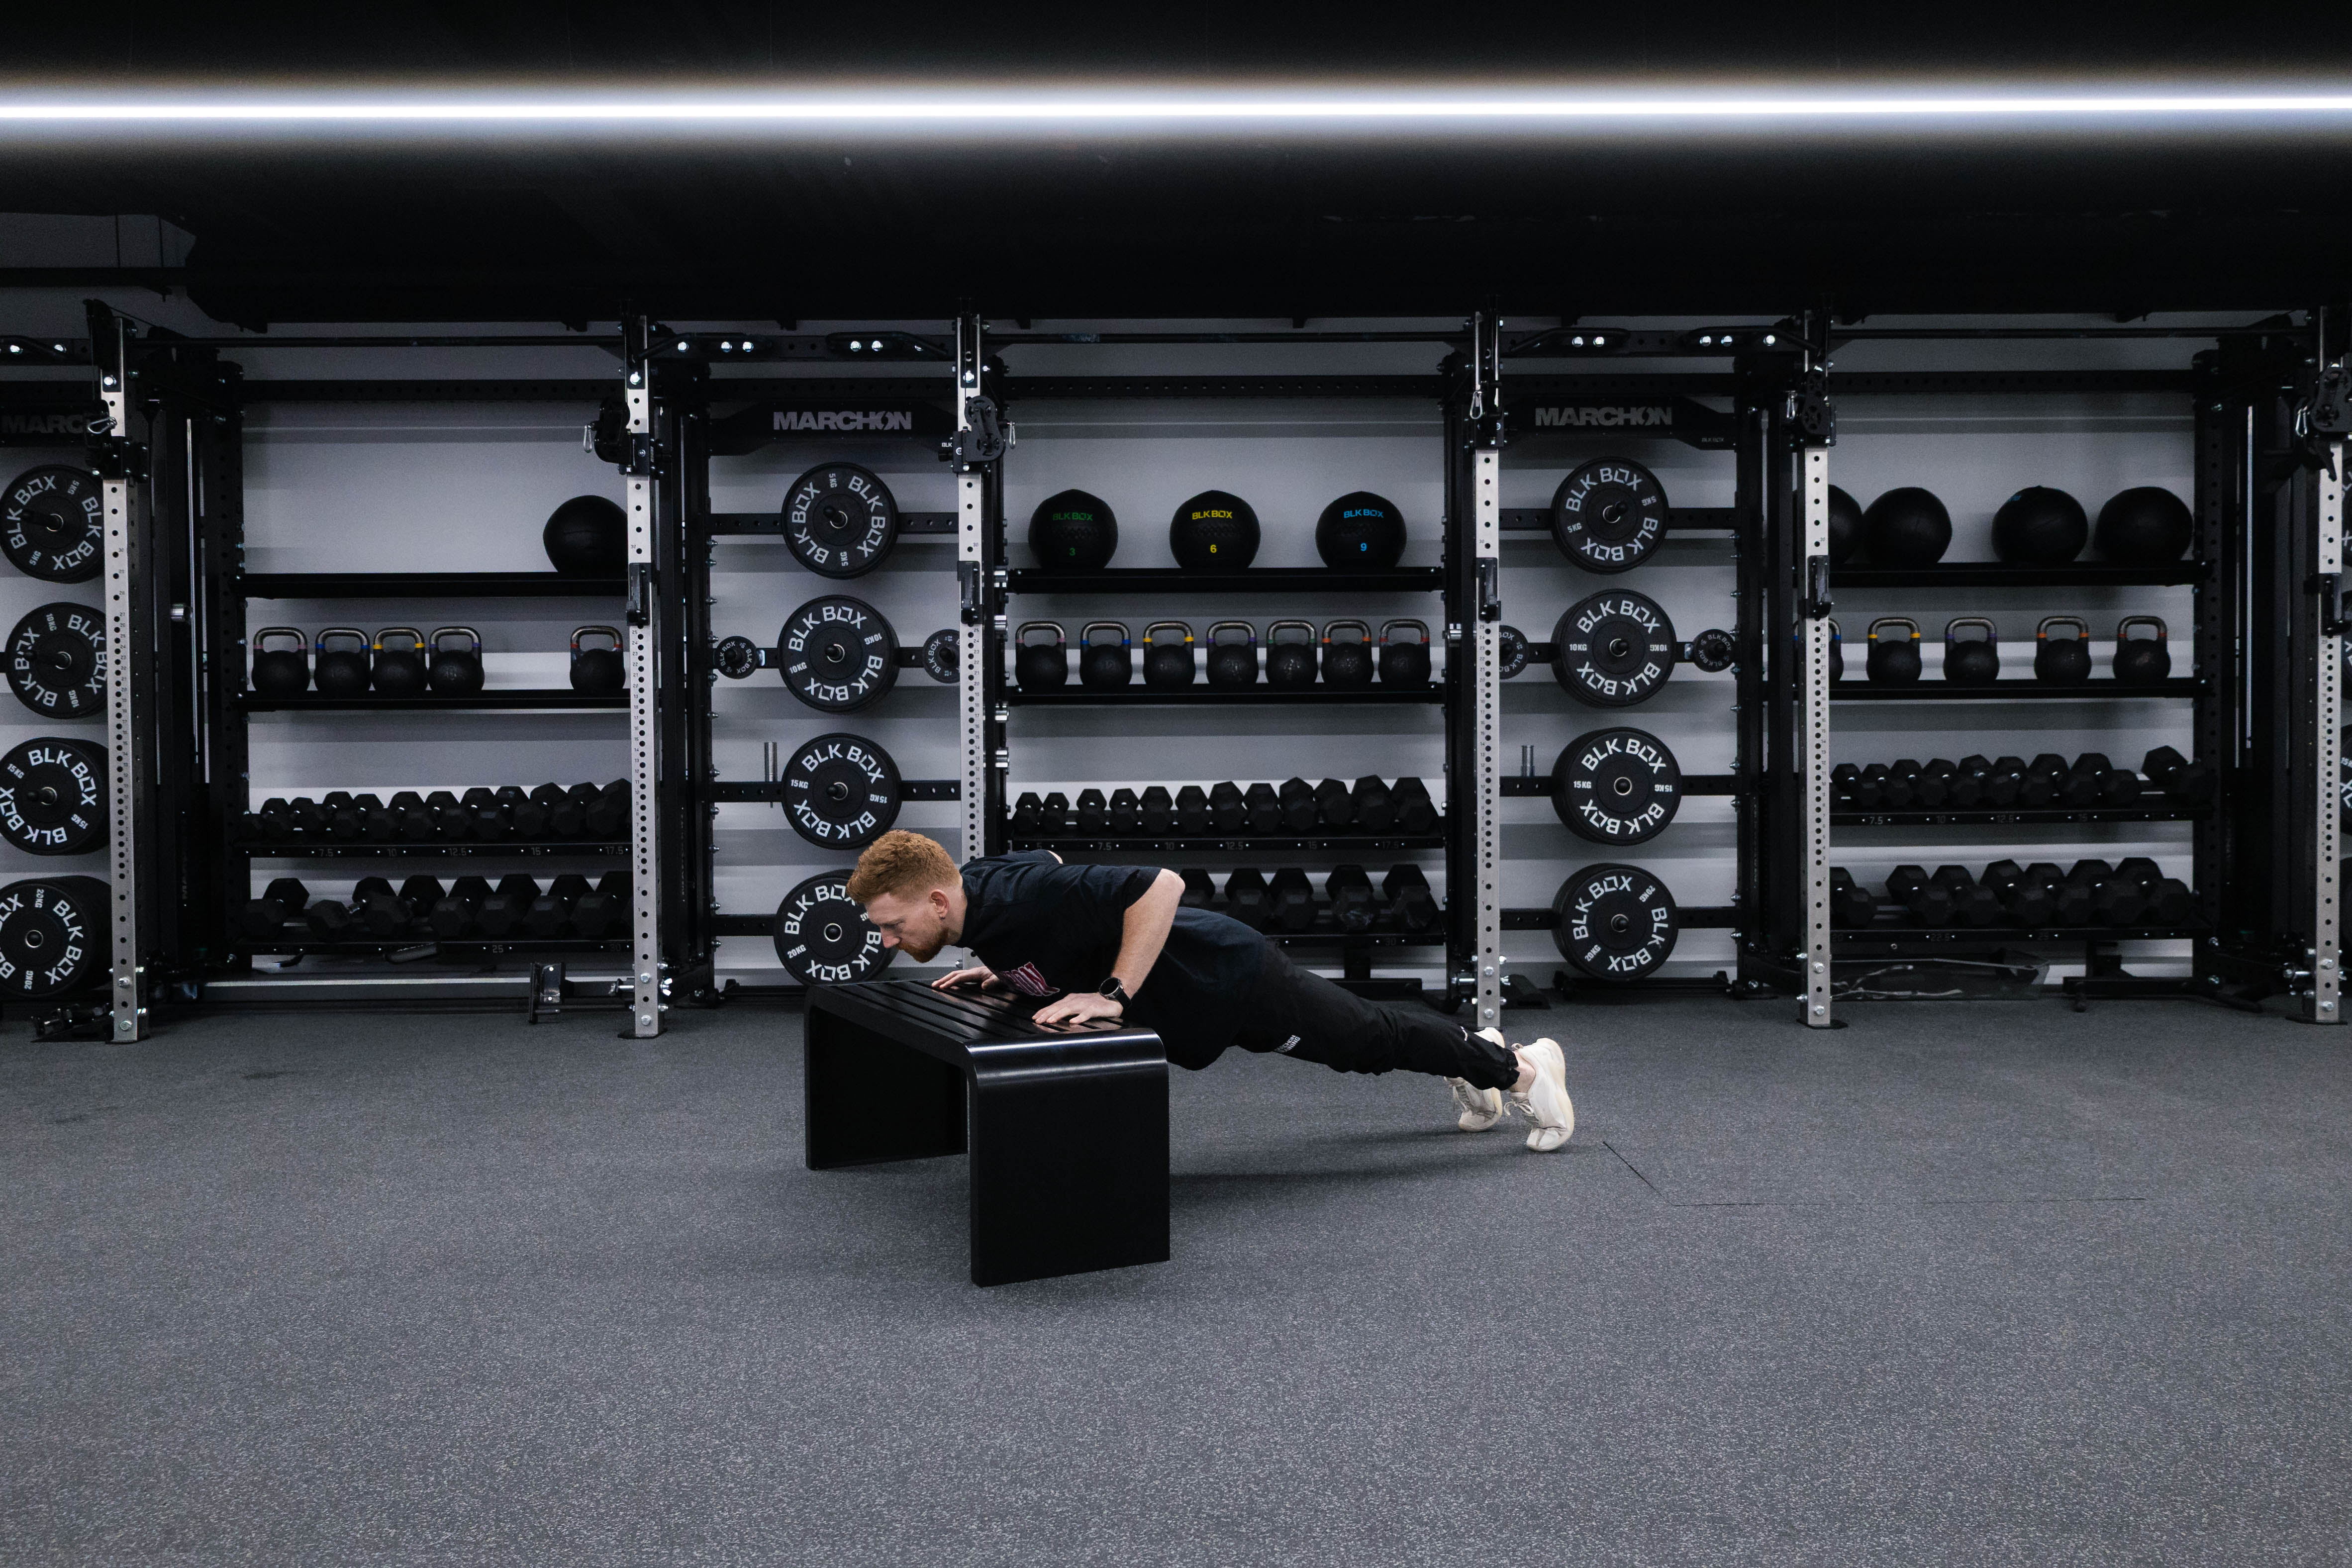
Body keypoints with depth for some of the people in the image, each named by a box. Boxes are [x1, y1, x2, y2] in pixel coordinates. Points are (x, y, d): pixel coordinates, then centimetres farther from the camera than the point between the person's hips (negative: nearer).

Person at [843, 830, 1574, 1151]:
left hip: (1226, 977, -8)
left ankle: (1520, 1067, 31)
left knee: (1369, 1040, 11)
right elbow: (1049, 860, 14)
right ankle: (1475, 1054, 49)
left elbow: (1159, 884, -38)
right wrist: (1006, 972, 5)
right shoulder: (981, 887, -8)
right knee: (1363, 1036, 27)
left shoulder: (1019, 900, -35)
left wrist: (1113, 994, -38)